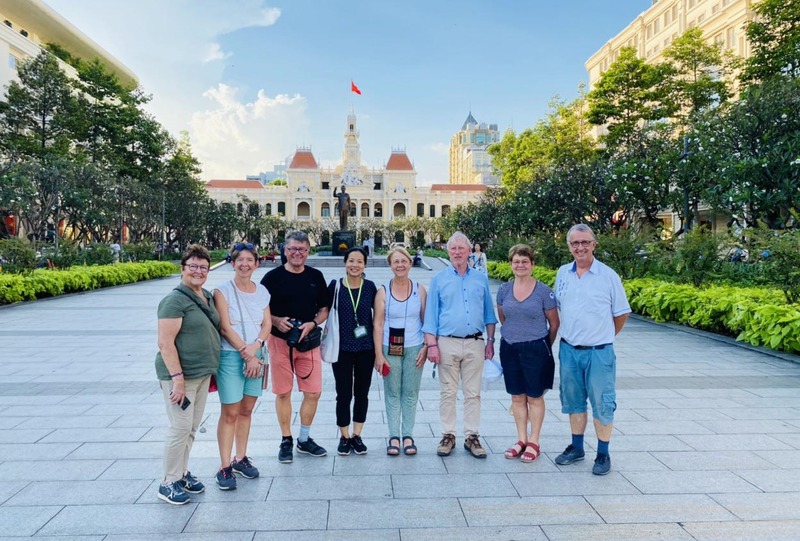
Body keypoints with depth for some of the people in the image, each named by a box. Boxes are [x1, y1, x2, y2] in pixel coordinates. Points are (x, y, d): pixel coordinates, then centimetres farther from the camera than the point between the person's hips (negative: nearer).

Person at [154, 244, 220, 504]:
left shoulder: (208, 297, 9)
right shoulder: (175, 300, -15)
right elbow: (165, 343, -19)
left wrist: (211, 369, 16)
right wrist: (177, 379, -22)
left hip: (203, 373, 8)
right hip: (180, 374, -8)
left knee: (193, 426, 16)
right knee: (181, 427, -2)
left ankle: (182, 472, 31)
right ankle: (168, 483, 14)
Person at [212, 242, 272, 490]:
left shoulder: (262, 291, 7)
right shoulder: (223, 291, -7)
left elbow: (267, 324, 6)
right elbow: (225, 328, -12)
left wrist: (256, 345, -12)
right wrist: (247, 355, -13)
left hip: (256, 356, 5)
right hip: (230, 356, -5)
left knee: (246, 411, 13)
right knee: (230, 413, 0)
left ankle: (241, 458, 27)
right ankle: (225, 467, 10)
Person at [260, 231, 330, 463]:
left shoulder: (316, 276, 5)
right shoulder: (273, 277, -3)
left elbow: (324, 309, 11)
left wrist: (313, 324, -8)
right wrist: (277, 321, -17)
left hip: (309, 342, 3)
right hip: (280, 341, -2)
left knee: (313, 392, 4)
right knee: (283, 392, 6)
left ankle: (304, 439, 24)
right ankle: (286, 441, 23)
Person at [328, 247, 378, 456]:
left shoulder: (370, 287, -1)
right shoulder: (335, 286, -4)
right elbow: (326, 312, 4)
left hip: (365, 348, 1)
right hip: (342, 349, -1)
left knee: (362, 393, 10)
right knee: (344, 394, 4)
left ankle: (357, 435, 25)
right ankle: (344, 437, 21)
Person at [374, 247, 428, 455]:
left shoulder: (419, 290, 2)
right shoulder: (383, 291, -1)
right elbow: (378, 324, -3)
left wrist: (426, 347, -4)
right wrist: (379, 354, -7)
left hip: (414, 348, 1)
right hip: (390, 349, -1)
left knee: (411, 393, 7)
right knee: (392, 393, 6)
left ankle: (408, 435, 19)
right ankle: (394, 436, 16)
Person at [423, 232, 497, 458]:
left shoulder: (481, 279, 9)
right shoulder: (439, 279, 4)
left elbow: (488, 313, 12)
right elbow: (431, 314, 2)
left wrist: (490, 341, 7)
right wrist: (432, 344, -5)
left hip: (474, 344, 1)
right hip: (447, 343, -1)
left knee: (473, 393, 6)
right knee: (448, 393, 6)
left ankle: (472, 437, 16)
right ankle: (448, 435, 17)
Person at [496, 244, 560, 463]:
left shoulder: (544, 291, -9)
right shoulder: (504, 290, 1)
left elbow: (554, 324, 1)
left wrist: (543, 345, 9)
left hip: (536, 349, -4)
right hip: (510, 349, 4)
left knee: (534, 397, 6)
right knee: (517, 396, 11)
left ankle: (534, 443, 19)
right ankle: (521, 440, 24)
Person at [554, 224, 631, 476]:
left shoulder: (608, 275, -7)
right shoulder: (562, 273, 4)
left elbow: (622, 313, 2)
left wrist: (603, 336, 7)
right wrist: (571, 333, 11)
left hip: (598, 352, -4)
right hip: (568, 350, 4)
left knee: (602, 404, 5)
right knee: (573, 401, 15)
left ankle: (603, 454, 20)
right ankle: (576, 448, 31)